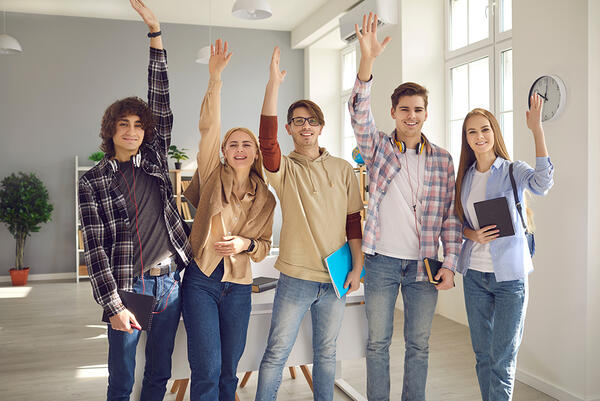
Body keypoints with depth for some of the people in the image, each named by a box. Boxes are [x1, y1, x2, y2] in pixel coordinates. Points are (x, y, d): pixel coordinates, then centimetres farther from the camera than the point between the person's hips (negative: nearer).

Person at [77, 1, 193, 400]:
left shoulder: (154, 160, 8)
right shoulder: (93, 180, -2)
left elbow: (161, 105, 1)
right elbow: (95, 247, -7)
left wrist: (156, 33, -2)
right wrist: (113, 304, -15)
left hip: (168, 283, 3)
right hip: (127, 287, -3)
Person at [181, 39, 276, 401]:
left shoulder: (265, 198, 5)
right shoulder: (213, 177, -2)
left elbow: (265, 246, 10)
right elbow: (209, 127, -14)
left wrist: (245, 244, -12)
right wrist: (215, 79, -23)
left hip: (239, 286, 3)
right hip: (201, 280, -3)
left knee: (229, 369, 13)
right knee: (206, 370, -5)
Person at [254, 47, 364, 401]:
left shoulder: (342, 170, 5)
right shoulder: (284, 169, -2)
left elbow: (354, 220, 7)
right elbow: (267, 139, -22)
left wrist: (357, 267, 1)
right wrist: (274, 85, -28)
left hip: (336, 278, 2)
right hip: (295, 277, -2)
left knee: (326, 352, 16)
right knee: (276, 354, 5)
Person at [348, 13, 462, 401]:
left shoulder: (442, 159, 5)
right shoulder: (378, 147, 0)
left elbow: (450, 215, 5)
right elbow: (360, 114, -18)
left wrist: (450, 263, -1)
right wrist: (368, 60, -32)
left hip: (424, 264, 2)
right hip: (382, 261, -1)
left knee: (419, 345, 13)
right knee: (378, 342, 10)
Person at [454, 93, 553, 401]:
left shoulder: (514, 171, -7)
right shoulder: (465, 176, 7)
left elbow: (543, 182, -29)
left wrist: (536, 129, -34)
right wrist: (473, 235, -9)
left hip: (509, 275, -4)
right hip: (474, 274, 5)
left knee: (502, 357, 1)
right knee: (482, 353, 15)